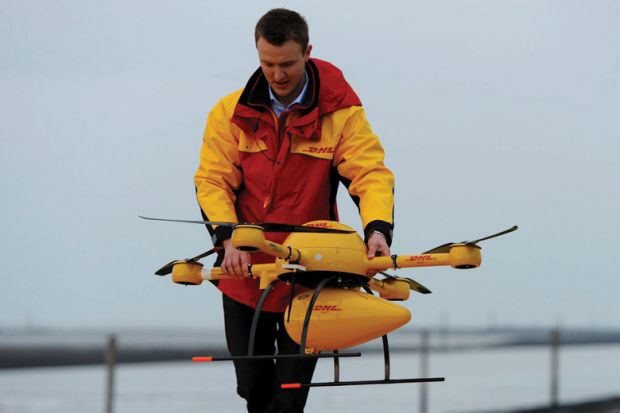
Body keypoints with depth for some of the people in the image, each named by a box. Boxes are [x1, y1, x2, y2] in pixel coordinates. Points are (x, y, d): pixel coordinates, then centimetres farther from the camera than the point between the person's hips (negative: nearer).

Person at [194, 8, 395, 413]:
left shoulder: (341, 113, -7)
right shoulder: (231, 113, -1)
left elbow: (371, 174, -15)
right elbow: (212, 181, -4)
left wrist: (378, 228, -34)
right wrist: (228, 238, -21)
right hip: (245, 272, 2)